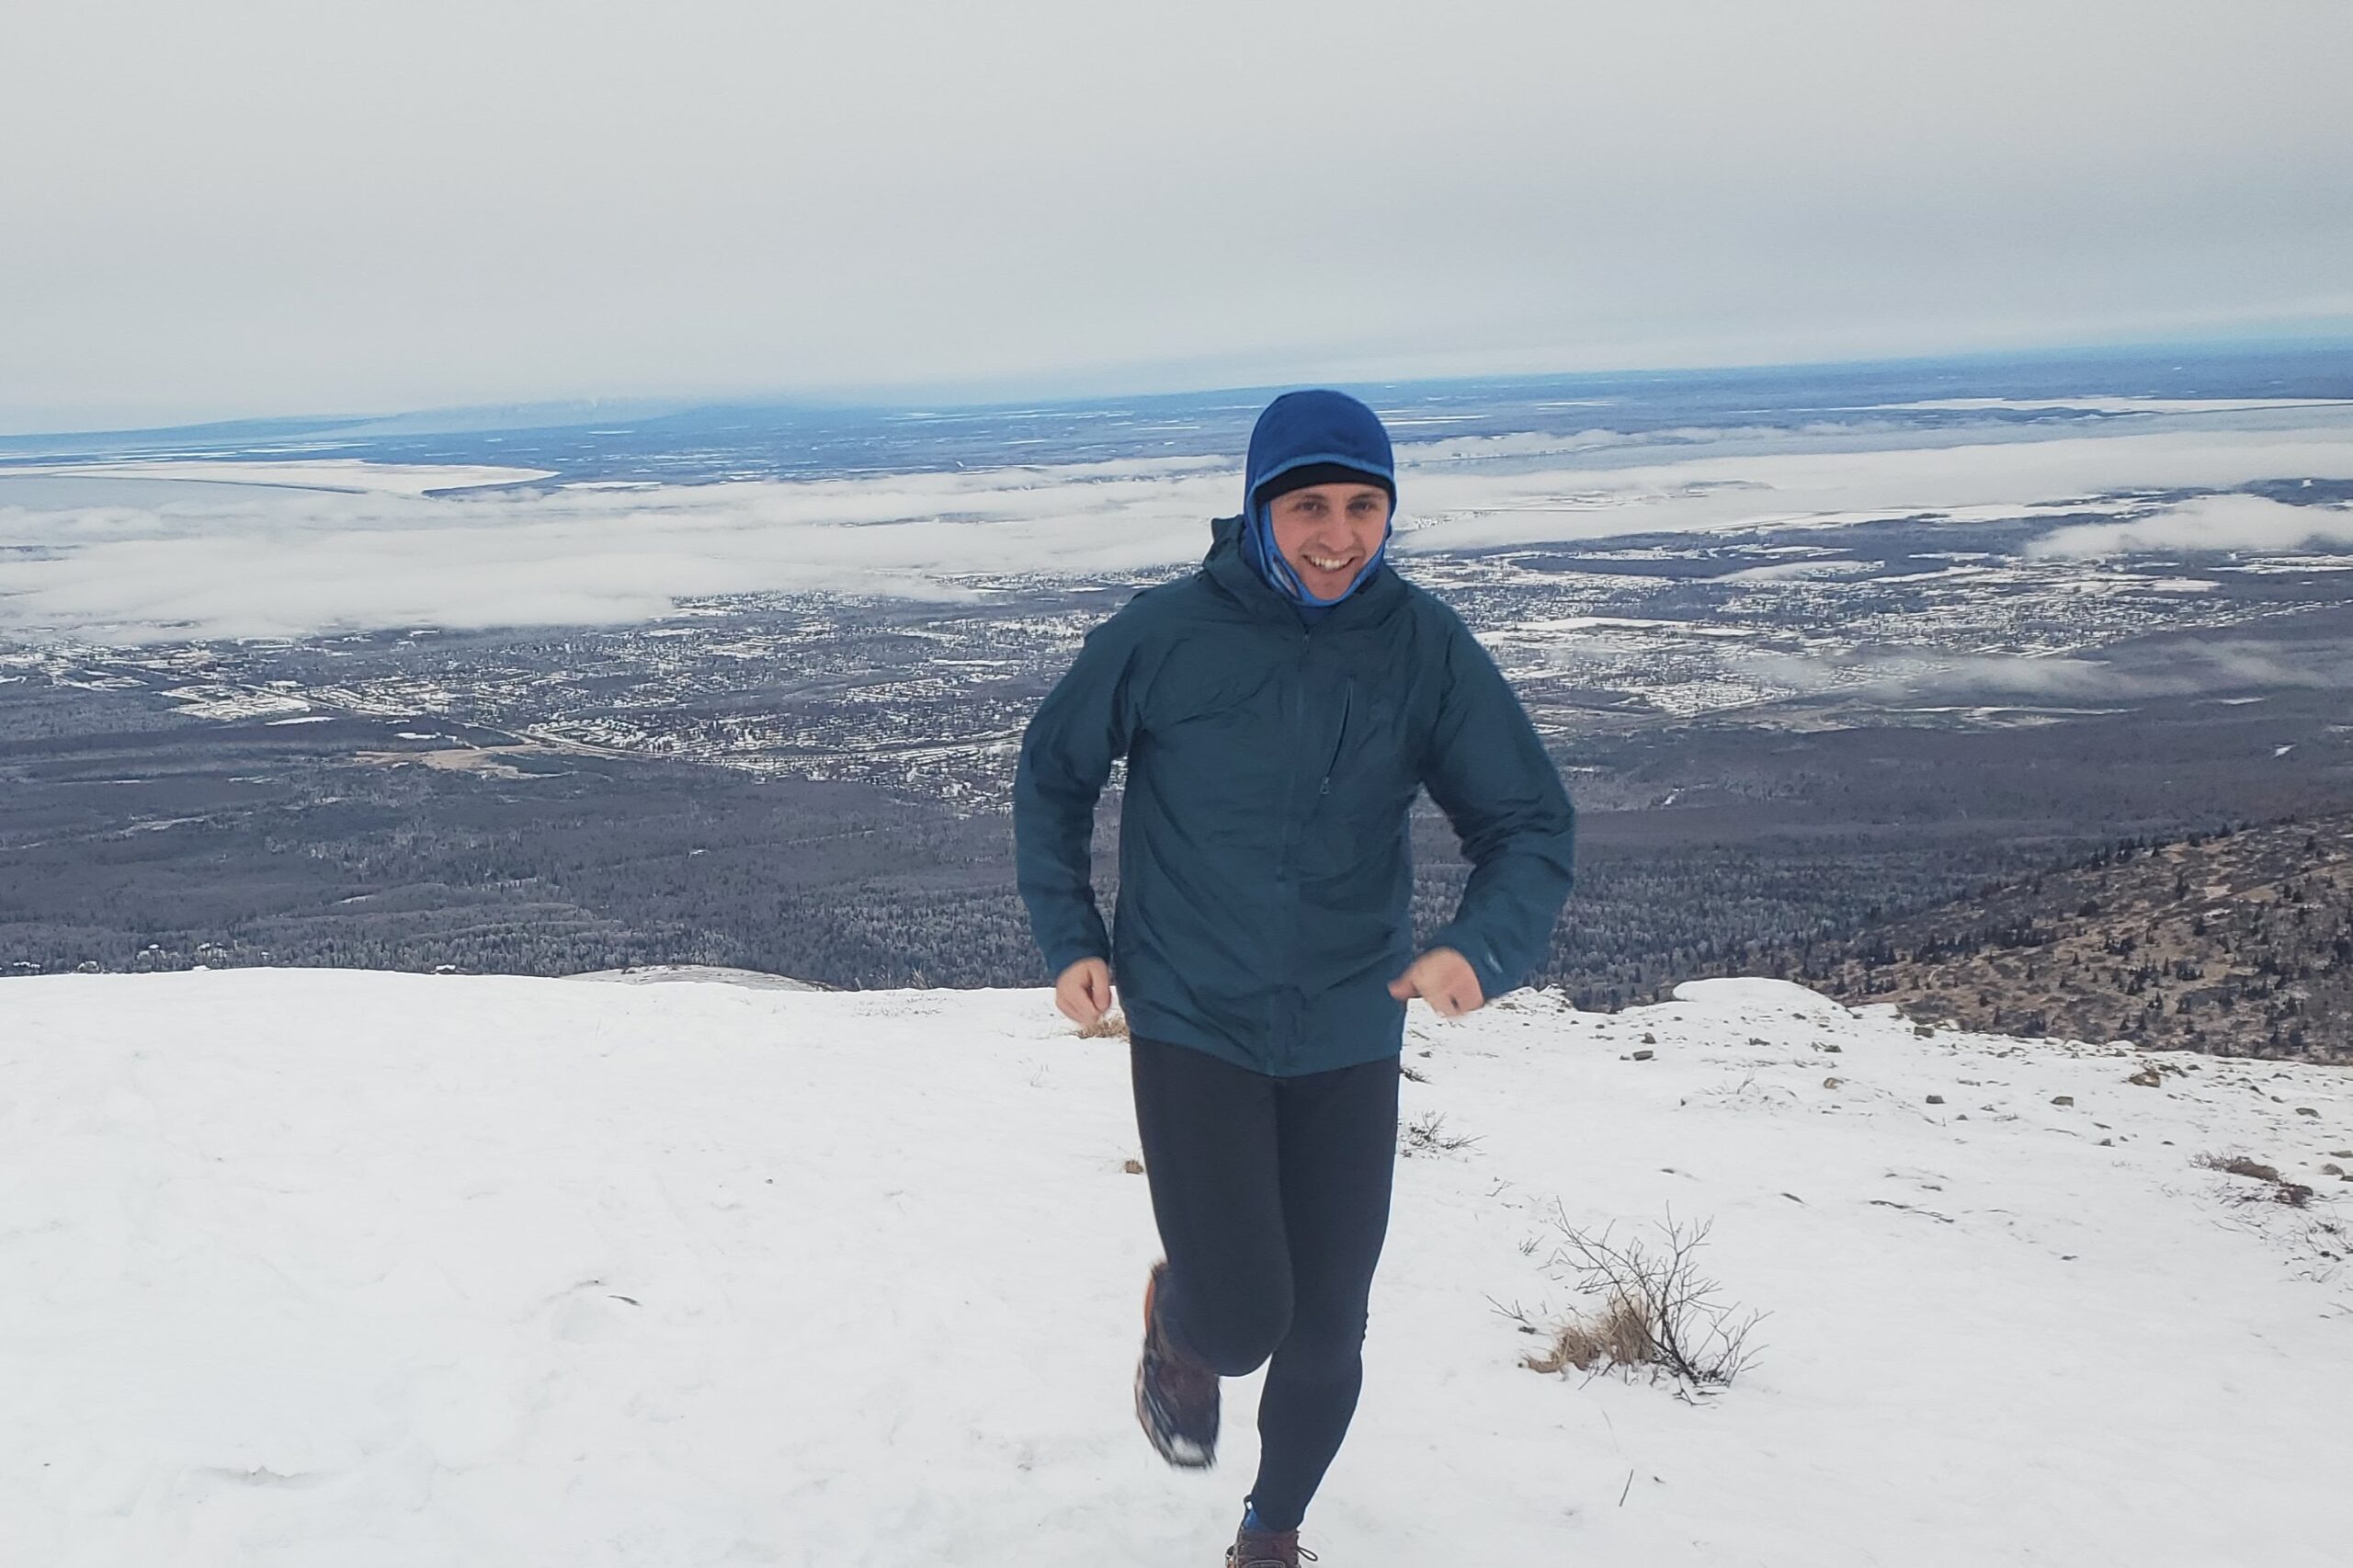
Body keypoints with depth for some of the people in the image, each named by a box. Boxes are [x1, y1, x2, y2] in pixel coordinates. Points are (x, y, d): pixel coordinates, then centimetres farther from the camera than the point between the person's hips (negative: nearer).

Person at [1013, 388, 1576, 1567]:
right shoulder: (1164, 633, -11)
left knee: (1325, 1333, 11)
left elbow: (1531, 823, -6)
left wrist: (1481, 944, -26)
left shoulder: (1427, 648, -8)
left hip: (1350, 1038, 2)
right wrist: (1068, 937, -3)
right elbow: (1053, 771, 5)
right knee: (1240, 1322, -12)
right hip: (1191, 1026, -2)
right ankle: (1176, 1323, 28)